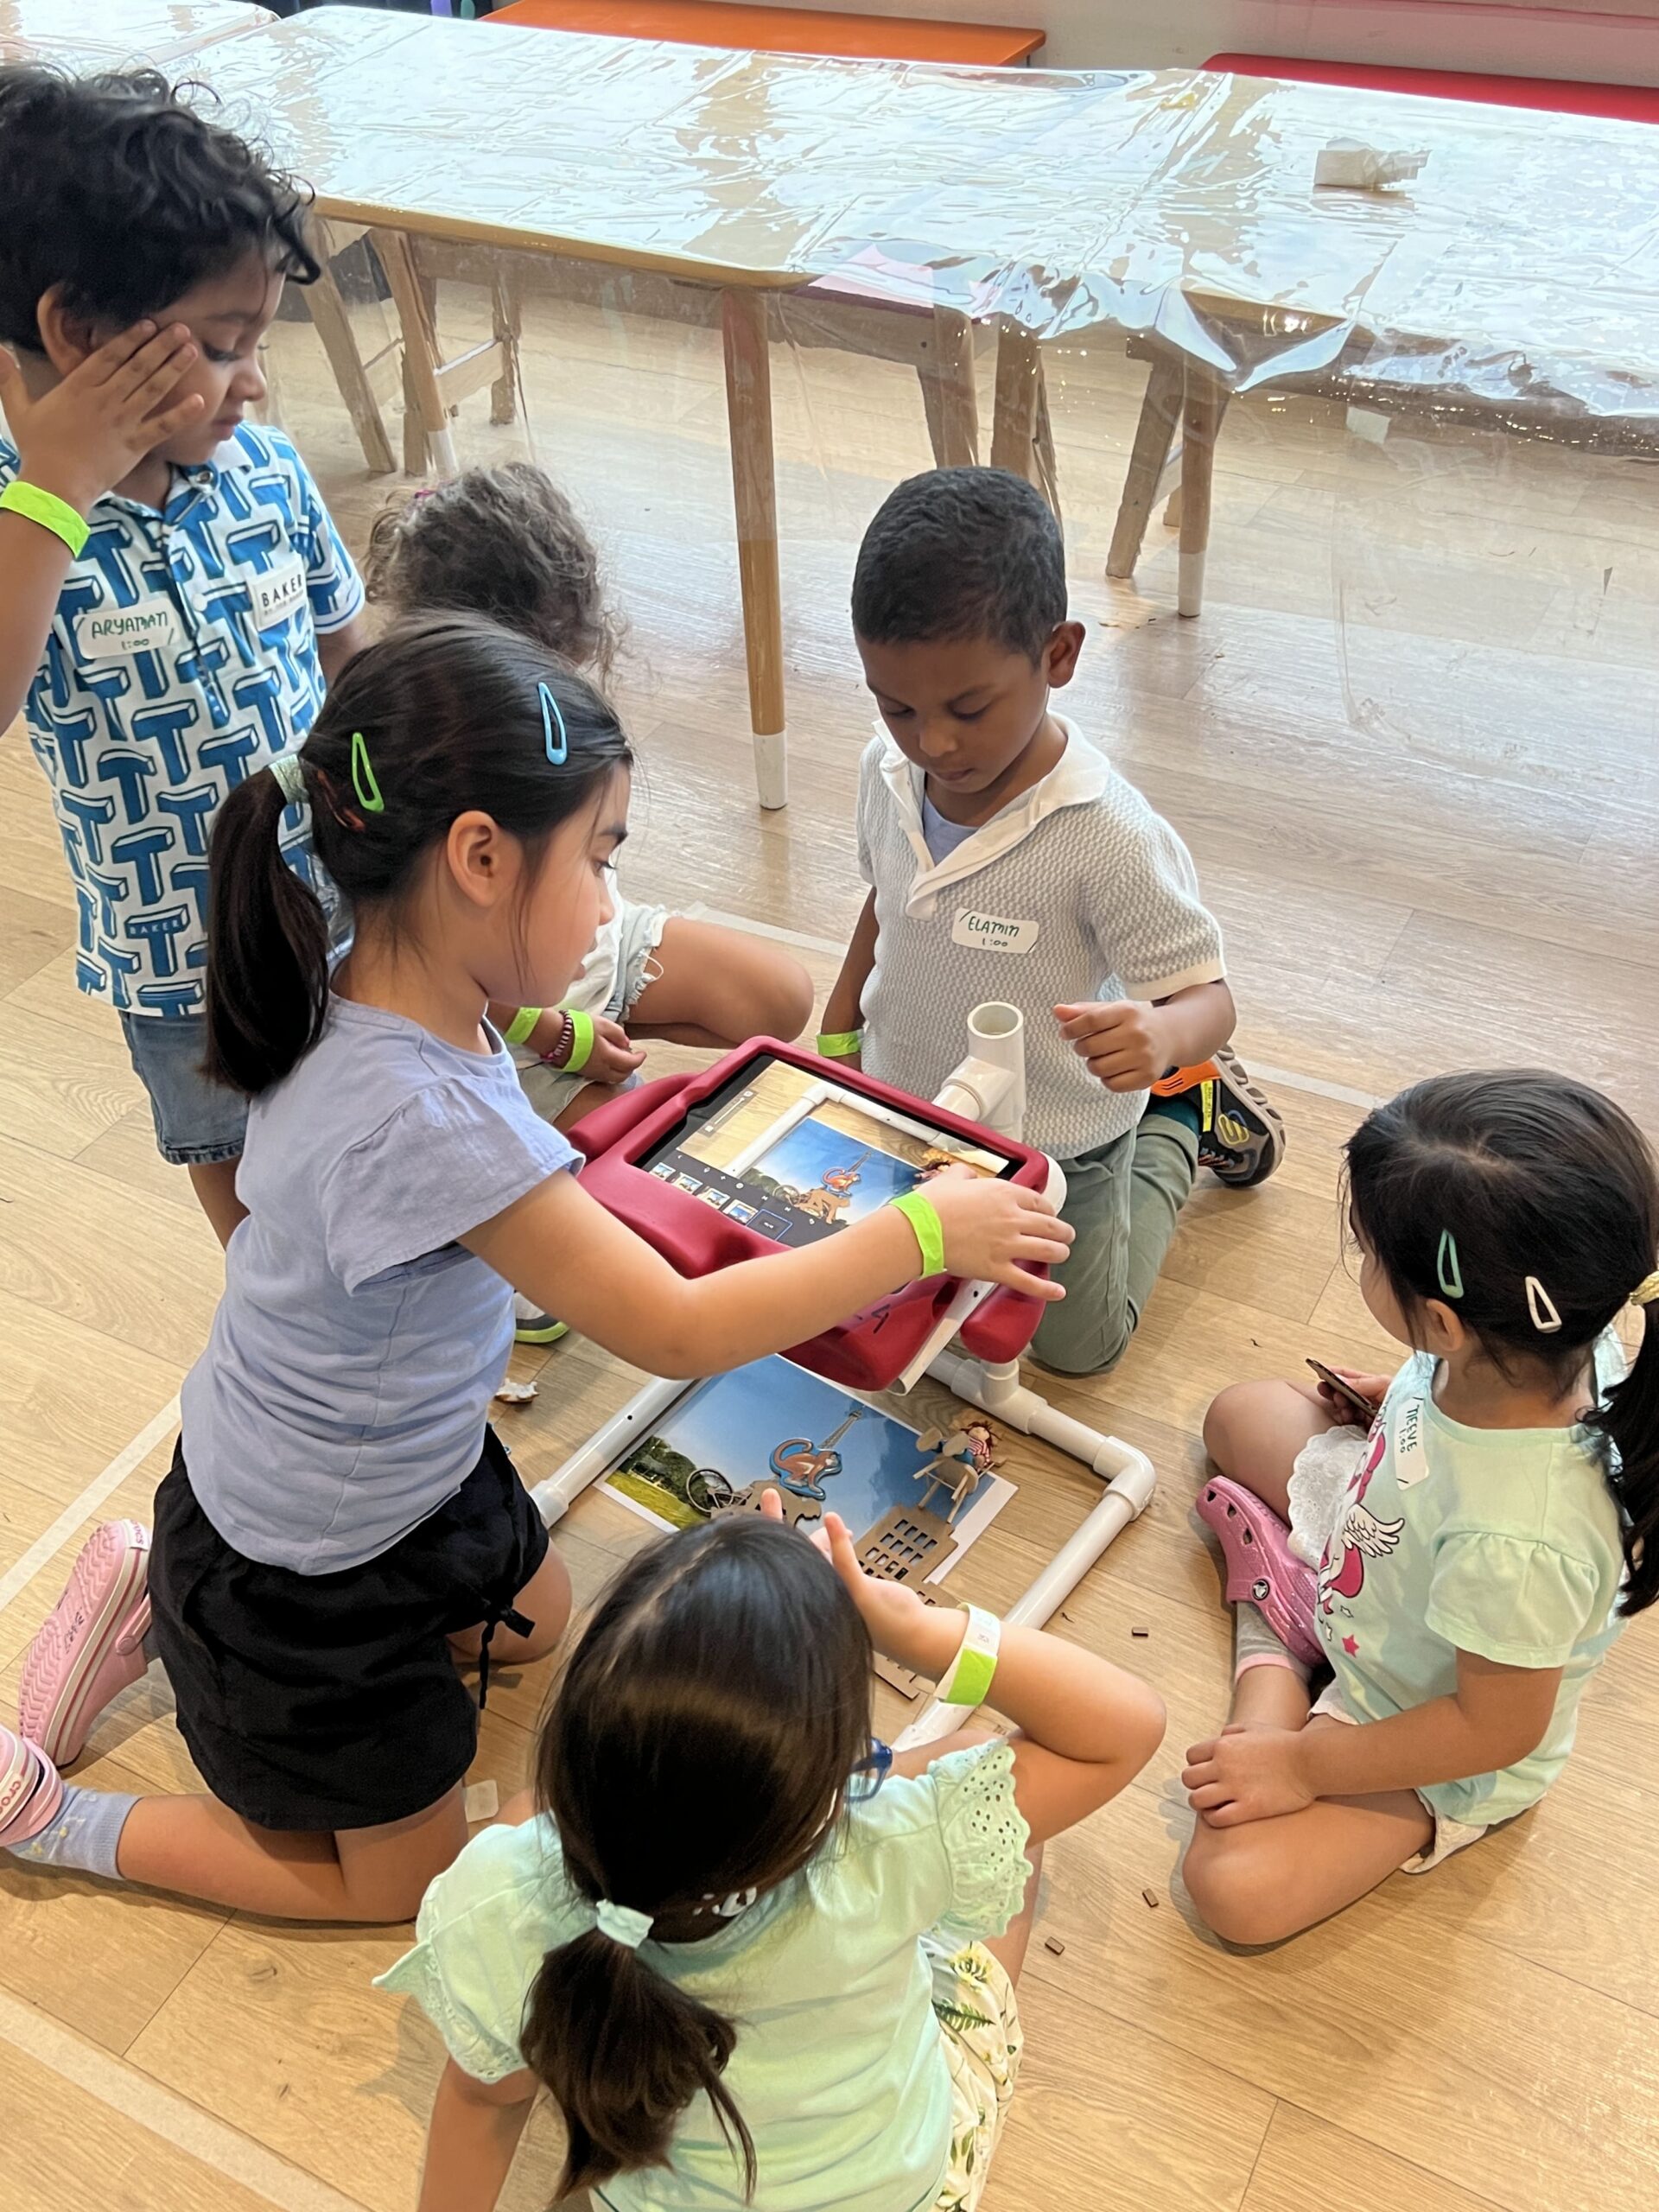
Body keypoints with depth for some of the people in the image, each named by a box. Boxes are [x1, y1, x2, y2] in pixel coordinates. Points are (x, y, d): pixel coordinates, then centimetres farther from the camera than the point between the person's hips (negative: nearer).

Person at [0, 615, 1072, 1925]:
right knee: (400, 1878, 16)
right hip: (303, 1588, -8)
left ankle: (161, 1590, 31)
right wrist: (921, 1233, -24)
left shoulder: (358, 994, -14)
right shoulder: (426, 1117, -41)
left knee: (534, 1619, 33)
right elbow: (675, 1332, -32)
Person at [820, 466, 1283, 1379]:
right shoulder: (888, 772, -15)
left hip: (1054, 1147, -5)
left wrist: (1162, 1037, -49)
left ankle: (1181, 1116, 33)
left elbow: (1206, 995, -27)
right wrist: (835, 1040, 8)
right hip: (902, 1103, 5)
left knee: (1077, 1343, 17)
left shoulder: (1109, 839, -34)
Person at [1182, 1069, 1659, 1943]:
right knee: (1240, 1410, 15)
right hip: (1370, 1547, 7)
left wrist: (1303, 1763, -20)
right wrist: (1400, 1399, 3)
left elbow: (1498, 1729, -30)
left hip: (1435, 1740, -6)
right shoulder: (1543, 1347, -28)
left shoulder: (1519, 1546, -47)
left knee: (1236, 1888, -18)